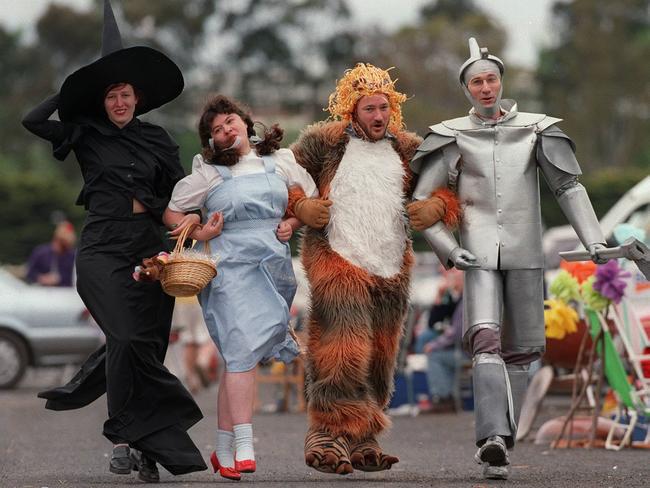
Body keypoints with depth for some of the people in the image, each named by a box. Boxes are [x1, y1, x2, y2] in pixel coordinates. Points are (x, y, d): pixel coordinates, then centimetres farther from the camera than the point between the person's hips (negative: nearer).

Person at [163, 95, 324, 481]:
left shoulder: (281, 160, 12)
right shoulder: (210, 172, 6)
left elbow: (314, 201, 21)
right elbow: (171, 211, 10)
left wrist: (292, 223, 4)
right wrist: (198, 233, -6)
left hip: (275, 269, 3)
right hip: (232, 267, -3)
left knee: (243, 355, 3)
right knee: (243, 350, -17)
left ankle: (224, 452, 8)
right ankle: (242, 448, -21)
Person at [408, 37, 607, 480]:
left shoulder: (534, 129, 7)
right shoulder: (452, 136, 5)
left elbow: (569, 187, 7)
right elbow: (422, 204, 6)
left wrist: (594, 240, -4)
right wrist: (448, 249, -6)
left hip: (525, 253, 2)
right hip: (479, 253, -2)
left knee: (519, 350, 5)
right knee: (486, 339, -22)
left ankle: (498, 442, 16)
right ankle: (495, 438, -34)